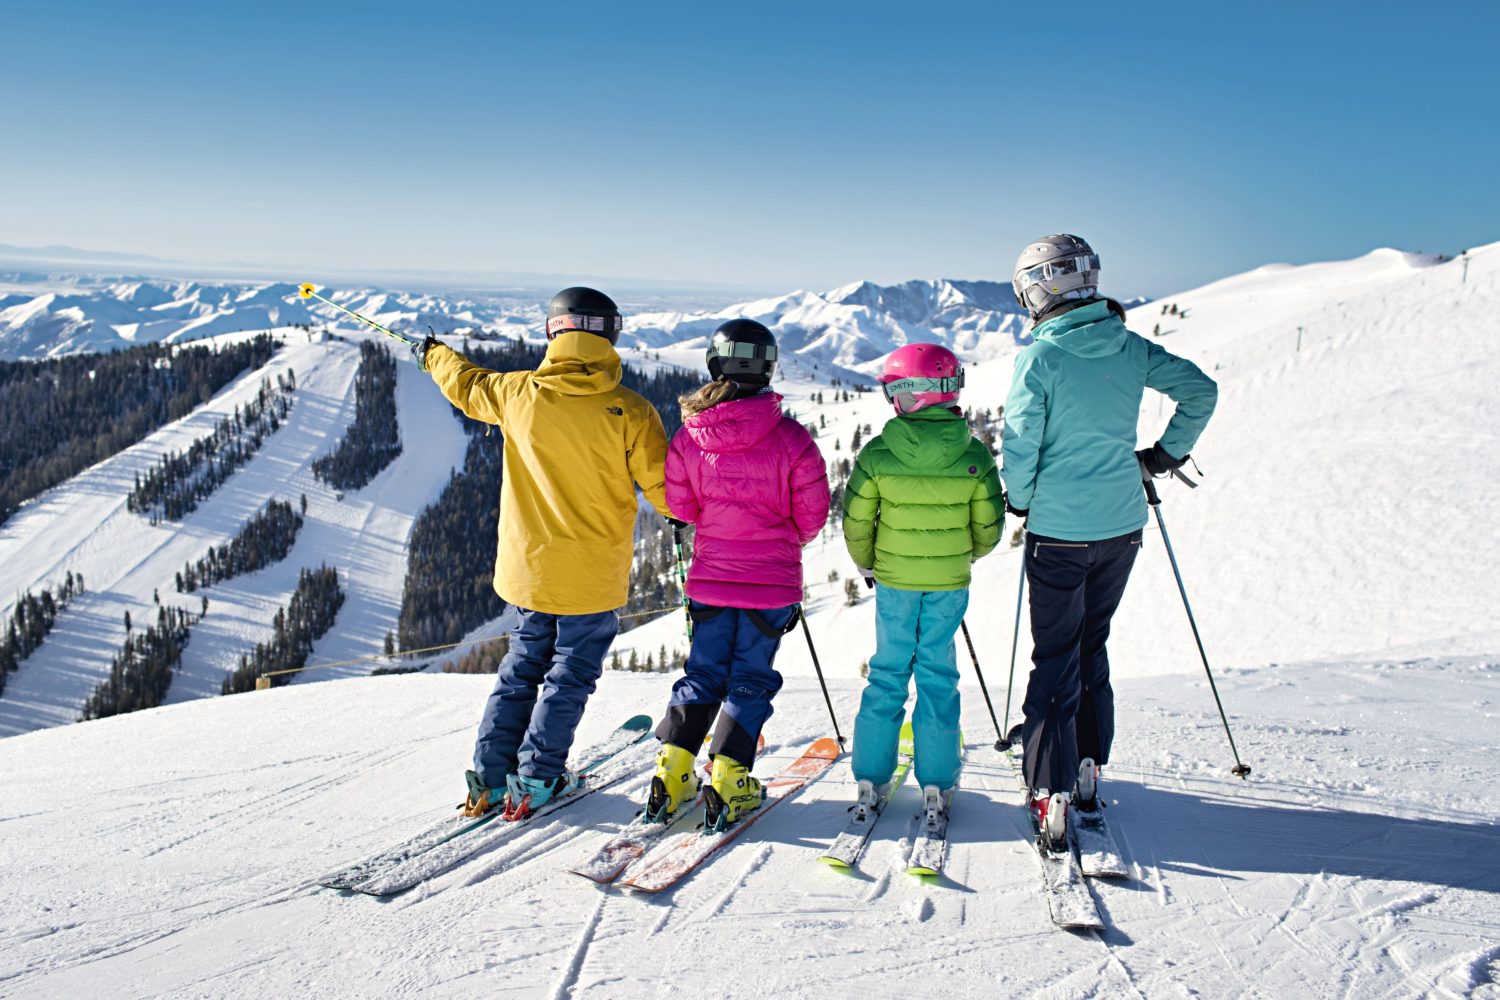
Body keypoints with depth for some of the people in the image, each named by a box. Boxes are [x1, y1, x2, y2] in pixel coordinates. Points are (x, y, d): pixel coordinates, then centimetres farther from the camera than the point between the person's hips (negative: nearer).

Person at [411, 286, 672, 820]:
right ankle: (536, 779, 10)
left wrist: (432, 355, 35)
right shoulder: (630, 411, -14)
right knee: (570, 675, 10)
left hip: (527, 566, 3)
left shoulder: (518, 393, -7)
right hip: (594, 575, -3)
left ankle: (489, 776, 18)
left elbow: (467, 385, 14)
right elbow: (664, 488, -10)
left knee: (522, 667, 18)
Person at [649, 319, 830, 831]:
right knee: (751, 679, 9)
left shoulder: (689, 435, -7)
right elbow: (812, 513, -5)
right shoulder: (791, 437, -14)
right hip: (773, 581, -2)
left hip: (710, 577, 3)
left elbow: (680, 506, 2)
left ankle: (671, 774, 12)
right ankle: (727, 782, 5)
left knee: (703, 672, 16)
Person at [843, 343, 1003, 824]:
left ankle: (871, 779, 15)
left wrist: (867, 565, 14)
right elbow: (988, 526, -1)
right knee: (938, 674, 10)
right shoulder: (975, 456, -8)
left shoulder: (878, 454, -12)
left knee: (888, 672, 11)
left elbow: (856, 523, -5)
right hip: (950, 584, 0)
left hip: (893, 581, 0)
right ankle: (936, 785, 10)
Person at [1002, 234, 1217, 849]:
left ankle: (1052, 792, 0)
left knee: (1055, 658, 4)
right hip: (1122, 527, 5)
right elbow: (1200, 389, 7)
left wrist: (1020, 501, 3)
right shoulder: (1131, 348, 2)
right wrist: (1168, 453, 16)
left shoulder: (1041, 356, -14)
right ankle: (1088, 769, 27)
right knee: (1092, 647, 20)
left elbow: (1020, 442, -14)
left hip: (1059, 530, -5)